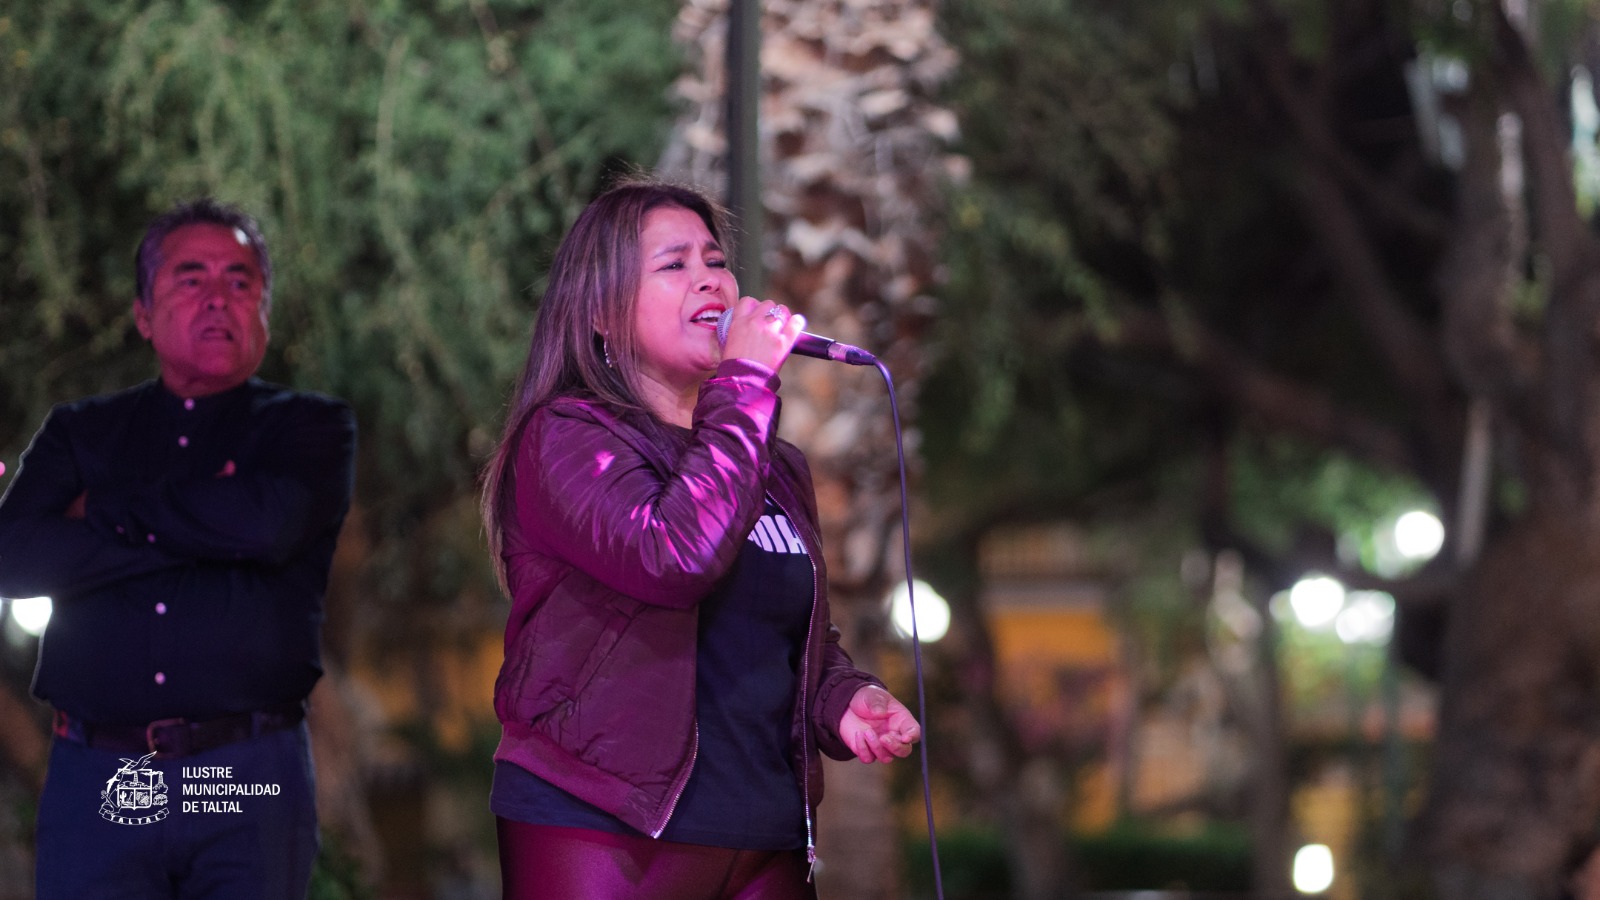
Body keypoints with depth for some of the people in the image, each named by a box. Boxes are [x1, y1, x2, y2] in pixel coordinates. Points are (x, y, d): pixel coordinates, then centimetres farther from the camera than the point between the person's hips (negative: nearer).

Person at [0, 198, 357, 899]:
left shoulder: (311, 428, 10)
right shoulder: (79, 432, 15)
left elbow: (267, 522, -13)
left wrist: (106, 510, 0)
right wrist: (205, 530, -7)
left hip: (251, 786, -1)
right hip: (96, 783, 1)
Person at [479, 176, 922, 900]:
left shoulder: (777, 470, 17)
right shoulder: (563, 435, -5)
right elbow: (674, 557, -22)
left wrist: (843, 700, 4)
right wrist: (744, 383, -14)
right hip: (602, 832, -6)